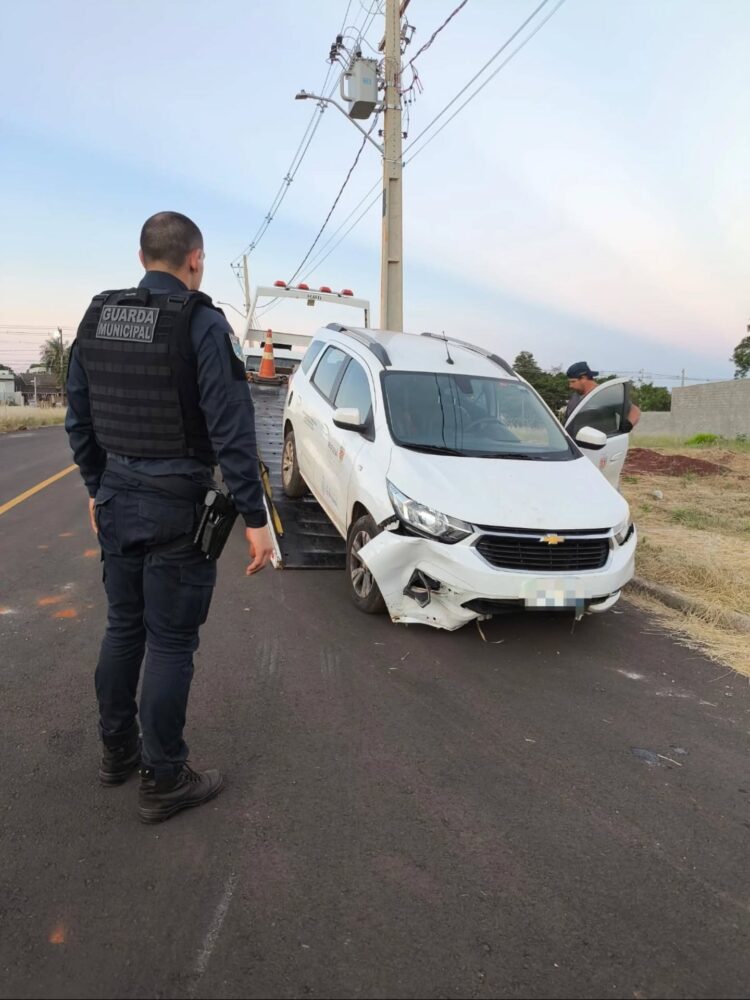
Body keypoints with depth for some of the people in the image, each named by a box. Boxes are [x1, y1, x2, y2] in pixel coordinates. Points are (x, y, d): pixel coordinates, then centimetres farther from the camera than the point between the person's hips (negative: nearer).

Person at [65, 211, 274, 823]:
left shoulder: (97, 318, 7)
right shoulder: (201, 322, -13)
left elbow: (79, 419, 12)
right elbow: (231, 429, -18)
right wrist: (254, 517, -15)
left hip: (116, 497, 7)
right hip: (175, 504, -6)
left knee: (123, 627, 19)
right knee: (171, 642, 4)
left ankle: (118, 751, 36)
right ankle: (163, 781, 18)